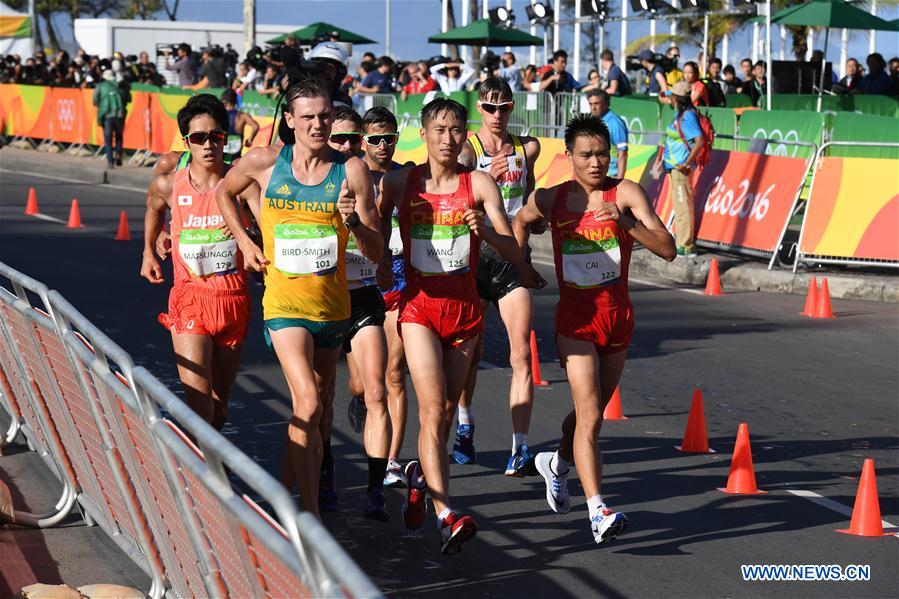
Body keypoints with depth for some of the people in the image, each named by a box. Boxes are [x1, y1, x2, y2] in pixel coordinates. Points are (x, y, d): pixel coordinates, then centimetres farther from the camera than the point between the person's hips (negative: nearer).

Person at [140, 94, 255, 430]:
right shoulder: (169, 183, -1)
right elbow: (153, 206, 23)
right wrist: (148, 253, 28)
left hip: (233, 299, 1)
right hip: (189, 300, -1)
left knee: (219, 403, 11)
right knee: (198, 402, -15)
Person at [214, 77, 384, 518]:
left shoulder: (351, 171, -4)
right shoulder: (264, 163, -4)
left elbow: (376, 252, -4)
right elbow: (224, 192, 18)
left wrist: (354, 222, -23)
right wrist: (244, 242, 8)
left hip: (332, 306, 3)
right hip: (285, 302, -3)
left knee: (311, 407, 15)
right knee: (308, 404, -20)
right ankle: (311, 515, -17)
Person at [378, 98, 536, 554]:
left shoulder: (479, 184, -2)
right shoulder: (400, 182, 0)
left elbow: (515, 255, -5)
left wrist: (485, 230, -24)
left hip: (464, 308, 2)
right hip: (420, 306, -2)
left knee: (446, 413, 12)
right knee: (433, 410, -15)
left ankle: (421, 475, 41)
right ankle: (446, 516, -21)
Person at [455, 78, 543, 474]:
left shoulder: (526, 147, 9)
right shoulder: (467, 149, -4)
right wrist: (488, 178, -34)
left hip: (513, 255, 2)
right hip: (474, 252, -2)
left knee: (521, 355, -9)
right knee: (470, 351, 10)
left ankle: (520, 446, -12)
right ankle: (465, 426, 33)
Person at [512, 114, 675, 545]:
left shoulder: (625, 193, -6)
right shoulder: (550, 199, 0)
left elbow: (667, 249, -16)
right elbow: (520, 221, 24)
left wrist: (627, 223, -30)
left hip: (618, 316, 2)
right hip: (575, 319, -2)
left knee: (591, 411, 19)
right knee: (590, 415, -15)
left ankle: (558, 464, 48)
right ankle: (597, 512, -21)